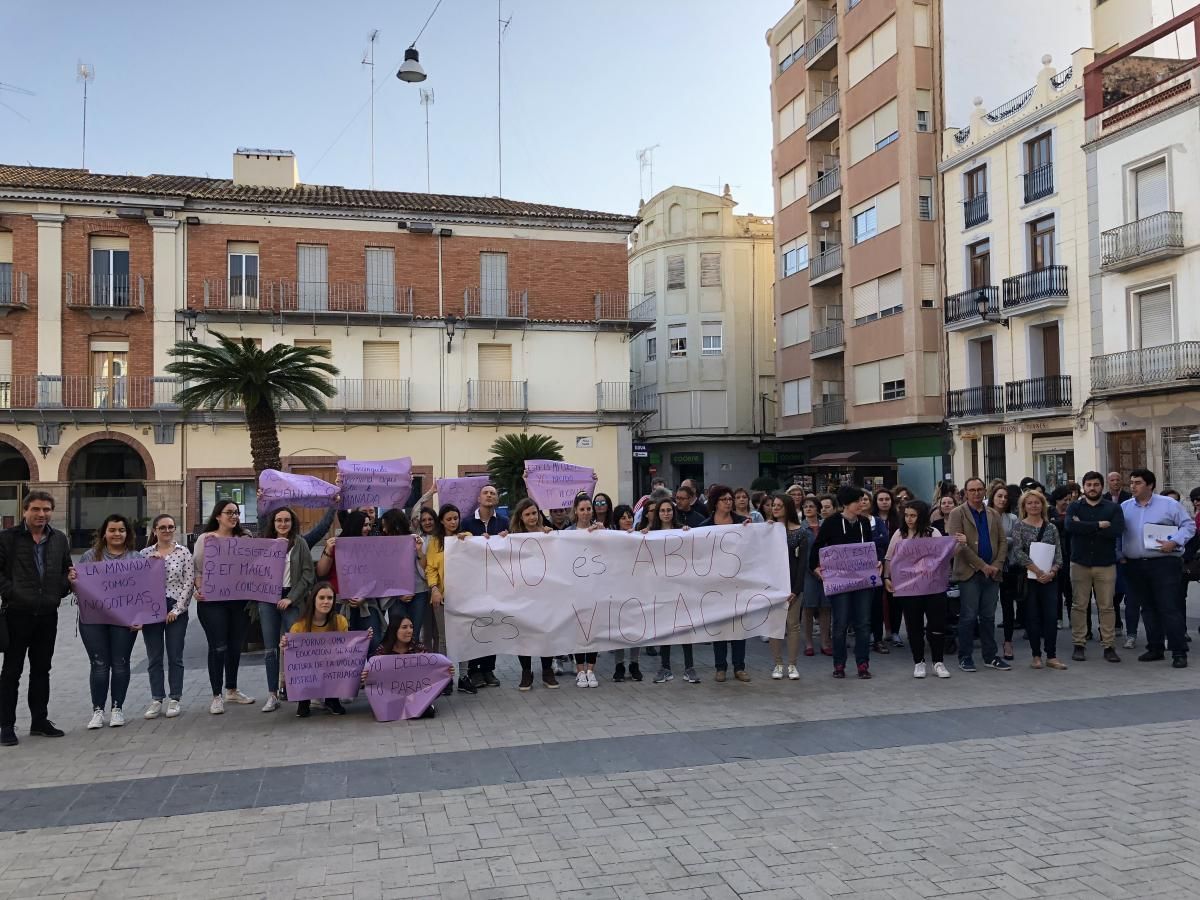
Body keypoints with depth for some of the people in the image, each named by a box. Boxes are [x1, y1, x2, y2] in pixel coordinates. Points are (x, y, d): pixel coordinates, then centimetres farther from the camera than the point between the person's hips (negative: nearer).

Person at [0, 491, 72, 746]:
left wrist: (66, 583, 1)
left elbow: (66, 570, 20)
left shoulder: (59, 539, 9)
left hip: (48, 614, 4)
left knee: (41, 669, 13)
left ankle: (39, 720, 22)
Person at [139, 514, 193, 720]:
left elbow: (189, 582, -4)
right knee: (154, 657, 6)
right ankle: (156, 699, 15)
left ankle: (174, 699, 12)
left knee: (175, 656, 4)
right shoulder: (145, 554, 5)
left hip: (176, 611, -2)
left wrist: (177, 609, -8)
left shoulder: (183, 552, 0)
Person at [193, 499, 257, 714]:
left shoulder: (244, 539, 10)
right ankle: (217, 696, 8)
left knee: (236, 645, 11)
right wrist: (198, 589, -13)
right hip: (212, 601, -3)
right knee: (218, 647, -2)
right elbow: (196, 568, 0)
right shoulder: (205, 539, 2)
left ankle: (232, 690, 26)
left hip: (240, 600, 3)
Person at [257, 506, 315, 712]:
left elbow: (308, 574, -3)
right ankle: (272, 695, 11)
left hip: (291, 599, -3)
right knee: (270, 649, 5)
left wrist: (291, 598, -9)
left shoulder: (299, 543, 3)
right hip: (267, 598, 3)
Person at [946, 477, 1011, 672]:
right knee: (968, 617, -2)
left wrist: (997, 565, -4)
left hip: (992, 573, 5)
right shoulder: (957, 514, -1)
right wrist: (982, 565, -13)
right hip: (969, 573, -4)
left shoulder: (994, 515, 15)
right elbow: (959, 545, -10)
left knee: (988, 616, 9)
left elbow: (1003, 542, 12)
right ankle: (965, 657, 6)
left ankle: (990, 656, 16)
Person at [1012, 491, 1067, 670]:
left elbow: (1058, 554, 4)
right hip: (1029, 578, -2)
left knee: (1052, 616, -1)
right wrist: (1038, 571, -16)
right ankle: (1036, 655, 11)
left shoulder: (1051, 528, 8)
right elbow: (1018, 553, -10)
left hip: (1049, 578, 2)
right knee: (1032, 617, 3)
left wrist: (1052, 572, -13)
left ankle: (1051, 656, 6)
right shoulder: (1019, 527, 0)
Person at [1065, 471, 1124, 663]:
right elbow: (1070, 526, -15)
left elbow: (1117, 530, -14)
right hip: (1079, 563, 0)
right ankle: (1078, 645, 9)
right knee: (1079, 606, 3)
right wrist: (1099, 525, -16)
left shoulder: (1113, 508, 4)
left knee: (1107, 606, 2)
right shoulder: (1074, 507, 6)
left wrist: (1085, 527, -13)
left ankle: (1109, 646, 9)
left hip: (1106, 564, 0)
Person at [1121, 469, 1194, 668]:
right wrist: (1119, 554, 2)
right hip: (1134, 566, 4)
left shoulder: (1169, 504, 1)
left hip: (1164, 563, -4)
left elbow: (1188, 526, 0)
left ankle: (1179, 652, -3)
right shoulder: (1124, 507, 10)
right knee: (1148, 608, 11)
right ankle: (1155, 648, 20)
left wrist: (1174, 542, -14)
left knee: (1169, 608, -7)